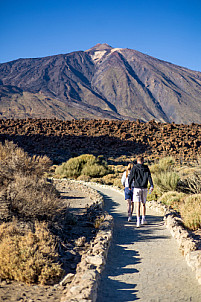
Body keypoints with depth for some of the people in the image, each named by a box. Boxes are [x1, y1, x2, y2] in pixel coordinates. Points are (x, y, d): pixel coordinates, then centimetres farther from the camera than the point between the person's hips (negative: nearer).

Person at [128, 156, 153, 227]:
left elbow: (131, 177, -4)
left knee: (138, 205, -5)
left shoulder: (134, 168, -2)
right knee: (143, 204, 18)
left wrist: (129, 186, 8)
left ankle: (138, 221, -15)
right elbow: (149, 177, -4)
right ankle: (143, 219, 23)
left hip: (137, 188, -3)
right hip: (144, 188, 3)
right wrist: (151, 186, -10)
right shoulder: (146, 168, 5)